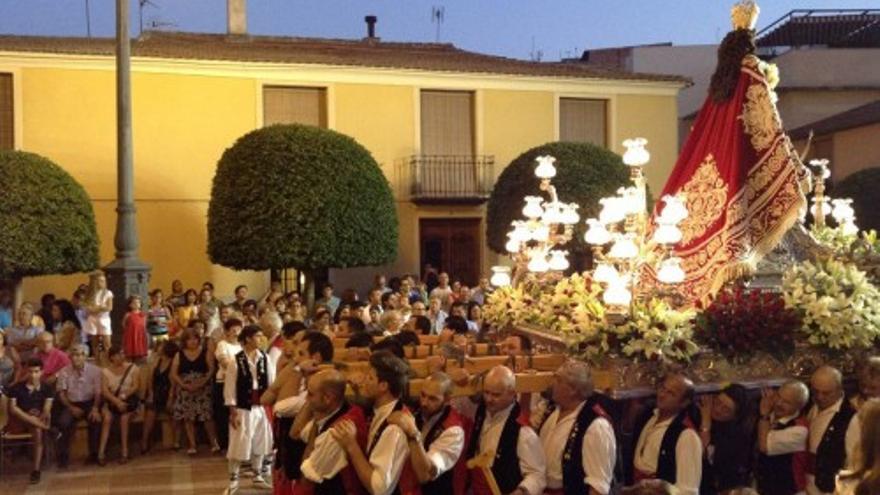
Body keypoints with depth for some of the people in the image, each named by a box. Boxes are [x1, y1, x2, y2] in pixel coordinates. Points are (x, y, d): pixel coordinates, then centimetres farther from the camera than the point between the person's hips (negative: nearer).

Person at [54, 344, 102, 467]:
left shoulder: (95, 370, -5)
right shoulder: (64, 371, -2)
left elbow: (98, 392, -5)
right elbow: (61, 393, 1)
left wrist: (95, 408, -21)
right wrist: (71, 408, -12)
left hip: (89, 403, -1)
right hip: (71, 403, 1)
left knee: (96, 420, -30)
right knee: (63, 422, -28)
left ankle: (94, 453, -12)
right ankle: (63, 456, -10)